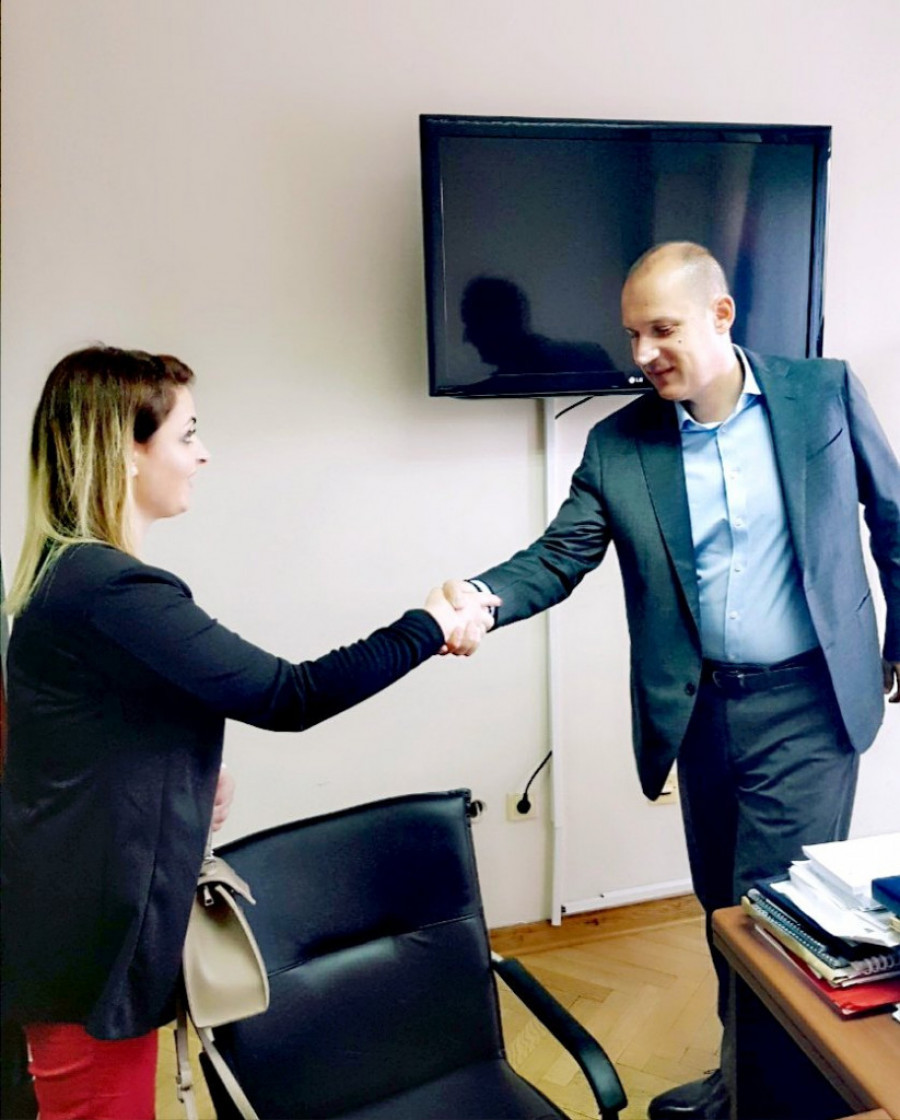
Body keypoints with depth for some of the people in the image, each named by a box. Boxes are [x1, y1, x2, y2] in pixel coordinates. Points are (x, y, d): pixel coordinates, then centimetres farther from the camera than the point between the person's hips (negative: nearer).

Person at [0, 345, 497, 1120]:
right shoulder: (110, 589, -27)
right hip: (91, 933, -9)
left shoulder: (71, 569, 6)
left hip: (78, 914, 9)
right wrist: (429, 627, -15)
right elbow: (288, 697, -26)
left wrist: (187, 777, 1)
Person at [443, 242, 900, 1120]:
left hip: (806, 703, -2)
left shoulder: (825, 392, -4)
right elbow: (558, 557, -8)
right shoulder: (619, 443, -2)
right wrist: (482, 597, -27)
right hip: (702, 710, 3)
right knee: (723, 905, 17)